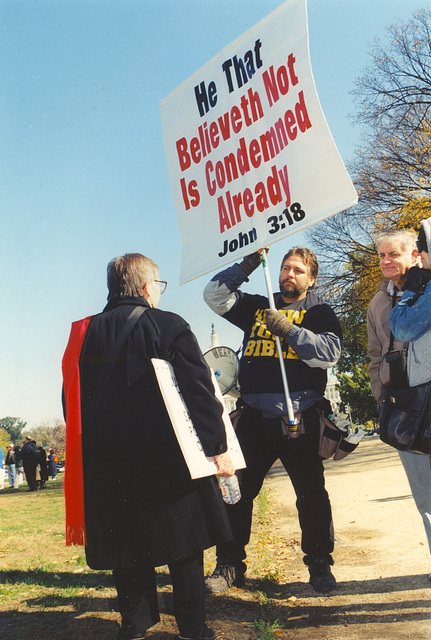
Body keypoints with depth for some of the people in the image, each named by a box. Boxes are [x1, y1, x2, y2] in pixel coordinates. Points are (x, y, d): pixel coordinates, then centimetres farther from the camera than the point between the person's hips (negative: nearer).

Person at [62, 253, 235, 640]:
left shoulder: (85, 334, 6)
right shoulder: (168, 326, -8)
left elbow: (72, 400, 11)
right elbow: (199, 392, -12)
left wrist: (92, 454, 19)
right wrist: (217, 448, -6)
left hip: (107, 463, 4)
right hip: (168, 458, -4)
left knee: (126, 545, 15)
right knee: (183, 540, 9)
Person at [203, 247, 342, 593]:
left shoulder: (319, 311, 7)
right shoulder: (258, 306, 16)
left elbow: (330, 352, -9)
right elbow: (215, 295, 10)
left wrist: (289, 330, -19)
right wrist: (247, 266, 1)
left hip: (298, 416, -2)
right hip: (255, 415, 3)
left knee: (311, 493, 4)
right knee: (237, 490, 5)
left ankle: (320, 565, 23)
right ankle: (229, 565, 20)